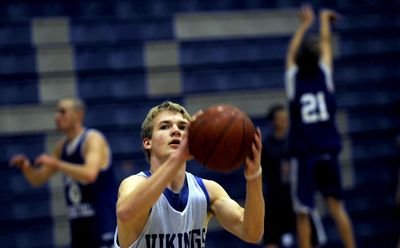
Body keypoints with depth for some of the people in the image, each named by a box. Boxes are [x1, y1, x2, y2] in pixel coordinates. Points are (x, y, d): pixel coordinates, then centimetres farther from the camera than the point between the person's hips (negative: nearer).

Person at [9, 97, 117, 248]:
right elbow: (38, 180, 18)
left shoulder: (93, 139, -11)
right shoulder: (62, 146, 12)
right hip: (79, 226, 8)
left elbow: (90, 173, -30)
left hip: (103, 221, -8)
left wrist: (55, 164, -26)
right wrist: (26, 167, -4)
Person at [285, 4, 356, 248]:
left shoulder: (293, 79, -1)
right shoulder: (324, 75, -1)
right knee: (336, 205, 7)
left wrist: (305, 24, 32)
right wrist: (324, 18, 32)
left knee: (303, 213, 1)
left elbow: (292, 52, 18)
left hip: (304, 157, -1)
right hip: (328, 154, 1)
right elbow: (326, 41, 16)